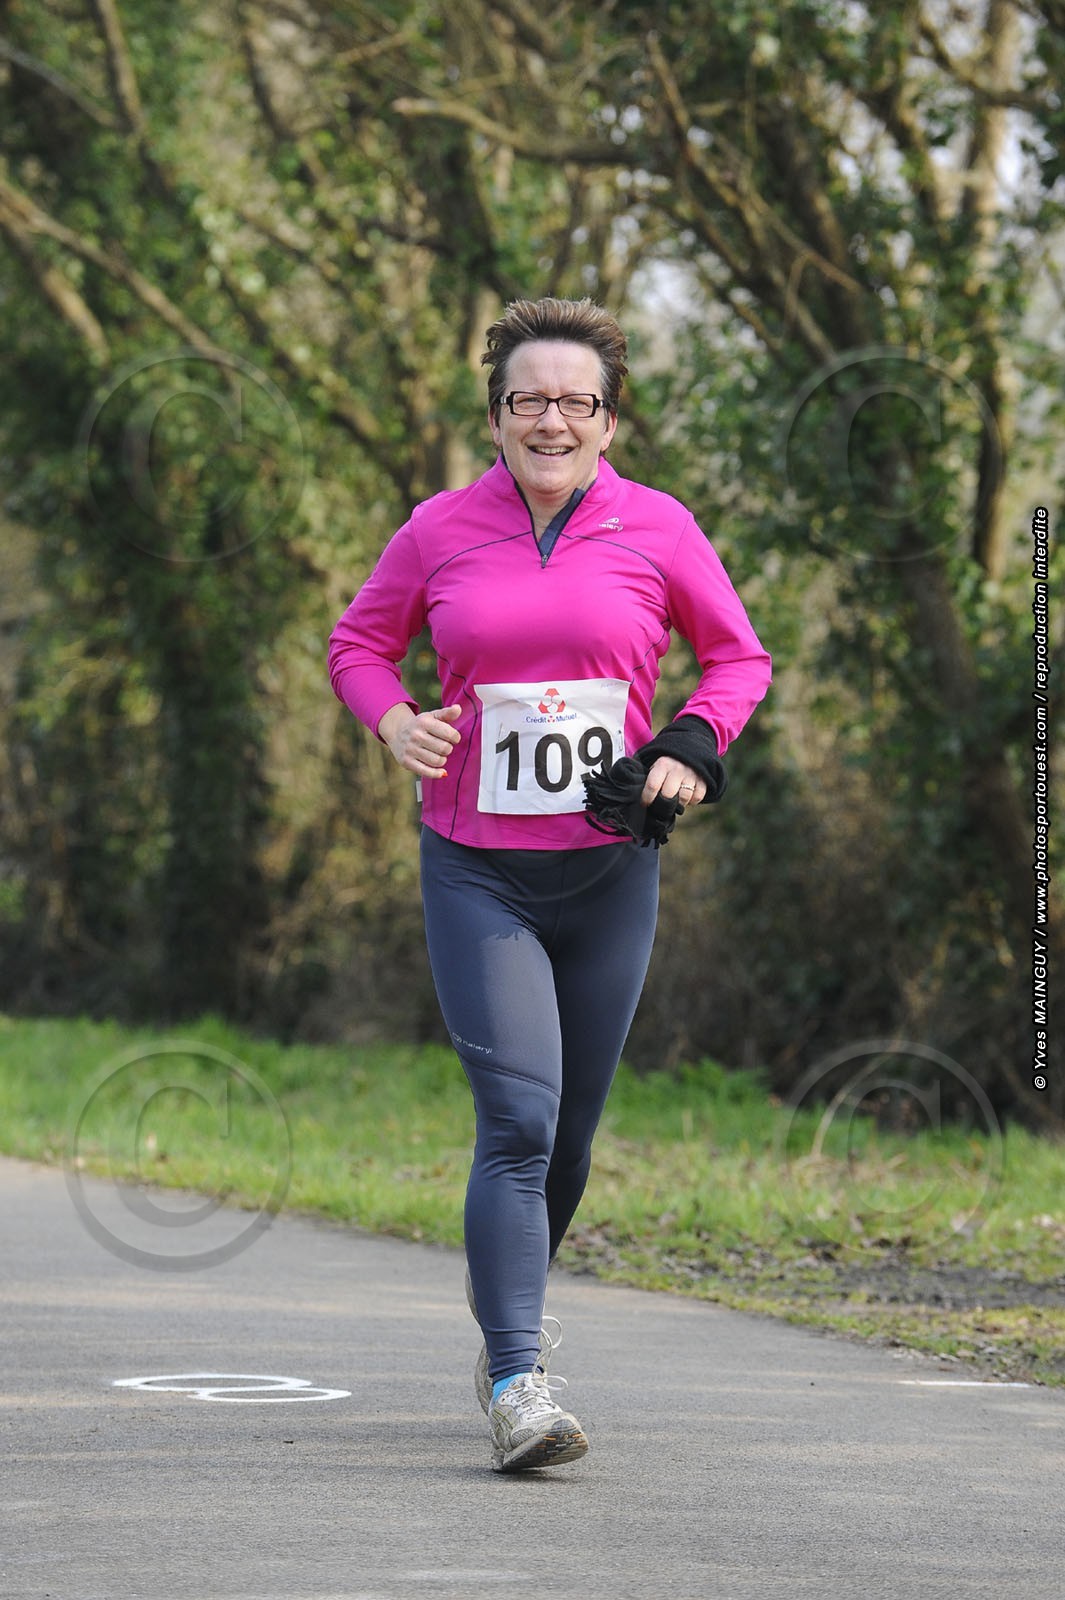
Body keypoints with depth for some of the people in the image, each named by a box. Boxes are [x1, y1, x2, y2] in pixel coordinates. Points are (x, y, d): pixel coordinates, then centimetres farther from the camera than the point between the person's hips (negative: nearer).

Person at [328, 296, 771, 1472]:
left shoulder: (656, 530, 1)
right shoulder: (441, 531, 0)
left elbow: (738, 657, 11)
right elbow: (359, 644, 13)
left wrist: (693, 748, -6)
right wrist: (393, 721, -8)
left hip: (608, 874, 2)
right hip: (477, 873, -2)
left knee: (569, 1131, 12)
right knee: (517, 1120, -16)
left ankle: (506, 1294, 41)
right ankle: (517, 1387, -18)